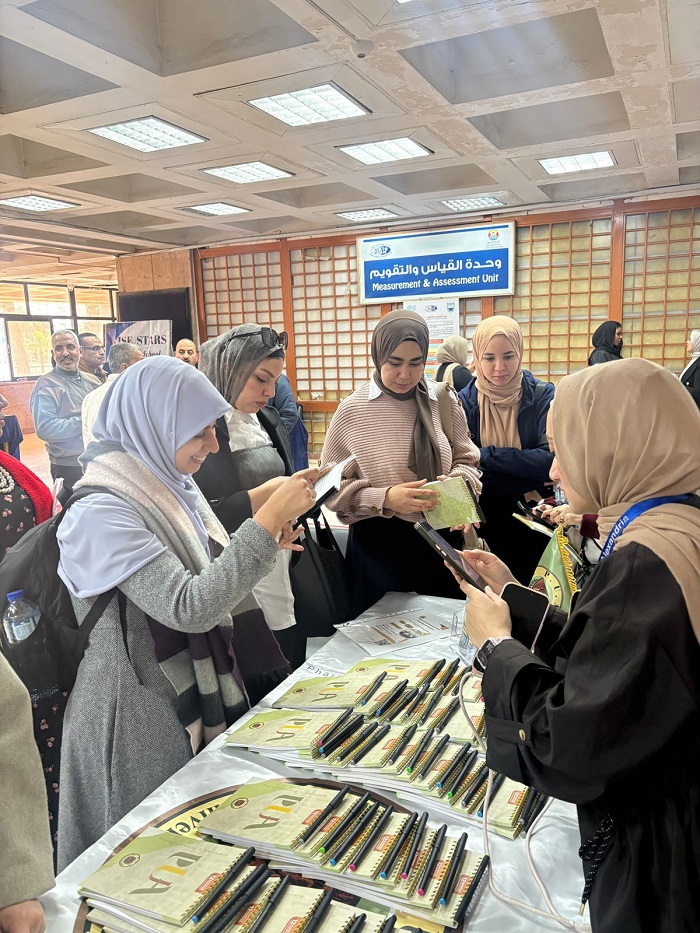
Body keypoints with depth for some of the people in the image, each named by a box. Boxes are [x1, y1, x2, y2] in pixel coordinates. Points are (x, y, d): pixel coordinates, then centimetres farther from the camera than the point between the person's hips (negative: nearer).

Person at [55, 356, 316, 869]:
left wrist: (265, 542, -7)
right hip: (141, 712, -7)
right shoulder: (100, 514, -23)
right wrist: (267, 521, -30)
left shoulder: (175, 487, 1)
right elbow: (189, 607, -30)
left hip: (202, 694, 8)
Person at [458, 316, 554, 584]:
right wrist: (528, 483, -21)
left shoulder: (543, 395, -7)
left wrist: (486, 456, -21)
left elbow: (551, 460, -19)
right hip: (484, 523, 0)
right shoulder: (464, 401, -7)